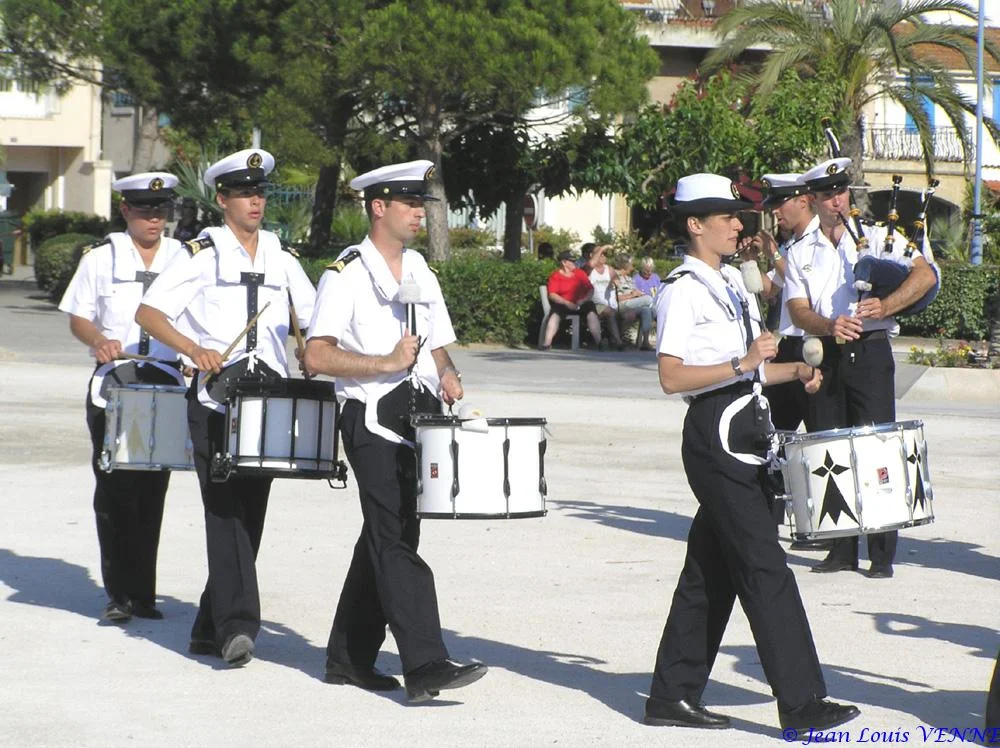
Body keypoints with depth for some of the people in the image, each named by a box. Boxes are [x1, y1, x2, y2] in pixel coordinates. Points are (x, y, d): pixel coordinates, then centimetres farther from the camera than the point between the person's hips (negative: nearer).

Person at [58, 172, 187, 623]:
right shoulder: (101, 258, 5)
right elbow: (78, 319, 5)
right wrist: (99, 341, -16)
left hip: (167, 386, 2)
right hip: (112, 386, -1)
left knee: (152, 492, 2)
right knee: (114, 491, -6)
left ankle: (142, 593, 9)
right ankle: (118, 594, -3)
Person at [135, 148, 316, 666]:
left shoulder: (281, 257, 13)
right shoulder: (202, 254, 1)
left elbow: (313, 317, 20)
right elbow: (148, 312, -3)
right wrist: (195, 349, -18)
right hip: (214, 398, -5)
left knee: (249, 514, 6)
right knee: (226, 511, -14)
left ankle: (210, 630, 16)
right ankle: (236, 625, -21)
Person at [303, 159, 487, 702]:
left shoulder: (420, 275, 16)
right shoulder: (346, 274, -7)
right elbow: (317, 356, -14)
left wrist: (448, 376, 1)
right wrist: (387, 363, -19)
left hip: (418, 418, 8)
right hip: (372, 419, -8)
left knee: (384, 537, 12)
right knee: (396, 540, -13)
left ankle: (350, 657, 22)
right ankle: (425, 667, -19)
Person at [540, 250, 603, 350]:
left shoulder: (580, 273, 13)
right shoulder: (555, 276, 3)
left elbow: (591, 289, 9)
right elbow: (552, 295, -6)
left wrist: (583, 300, -11)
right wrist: (567, 303, -17)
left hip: (581, 304, 2)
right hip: (563, 304, -2)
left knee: (591, 313, -27)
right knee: (555, 314, -32)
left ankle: (598, 341, -30)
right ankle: (546, 343, -39)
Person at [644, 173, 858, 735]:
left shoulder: (734, 282, 17)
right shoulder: (682, 292, -11)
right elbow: (672, 377, -19)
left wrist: (793, 371, 9)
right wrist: (741, 364, -25)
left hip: (747, 430, 9)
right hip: (714, 432, -9)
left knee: (711, 567, 11)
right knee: (765, 567, -11)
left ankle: (674, 695, 17)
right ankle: (802, 702, -11)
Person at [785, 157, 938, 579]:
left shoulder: (877, 238, 5)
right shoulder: (800, 255, 12)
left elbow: (926, 275, -6)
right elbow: (799, 310, 0)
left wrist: (885, 306, -21)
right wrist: (829, 326, -21)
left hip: (870, 353, -3)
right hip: (825, 356, 3)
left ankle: (882, 554, -4)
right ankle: (842, 550, 11)